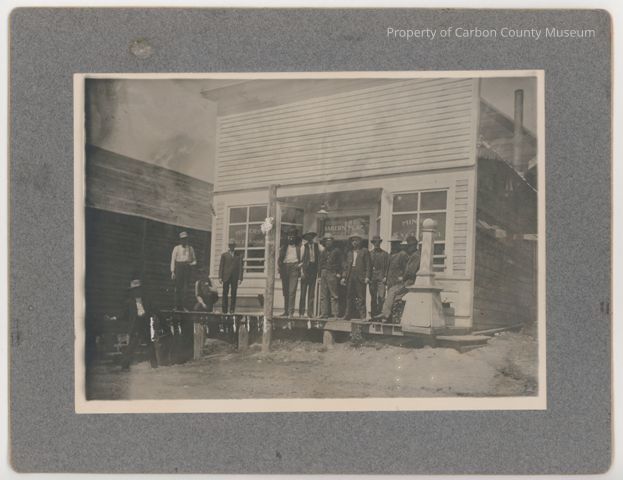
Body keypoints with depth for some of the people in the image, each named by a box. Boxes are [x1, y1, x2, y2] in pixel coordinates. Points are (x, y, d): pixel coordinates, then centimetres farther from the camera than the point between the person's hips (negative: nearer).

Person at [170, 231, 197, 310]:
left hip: (187, 269, 2)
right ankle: (177, 306, 2)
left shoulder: (190, 248, 15)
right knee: (178, 287, -4)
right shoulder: (176, 248, 8)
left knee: (185, 287, -3)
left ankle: (182, 306, 1)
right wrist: (173, 272, -4)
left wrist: (191, 264, -7)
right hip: (179, 268, -2)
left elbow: (194, 260, 17)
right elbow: (173, 260, 5)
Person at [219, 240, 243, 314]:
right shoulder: (224, 255, 12)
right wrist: (220, 277, -3)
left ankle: (232, 310, 2)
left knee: (234, 294, -2)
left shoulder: (238, 256, 12)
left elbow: (240, 267, 6)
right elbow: (221, 266, 7)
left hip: (235, 278, 0)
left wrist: (240, 278, -4)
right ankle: (225, 310, 1)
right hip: (226, 277, 0)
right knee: (225, 294, -2)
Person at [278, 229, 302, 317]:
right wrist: (280, 266, -1)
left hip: (294, 268, -3)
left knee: (292, 291, -12)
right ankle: (286, 311, 10)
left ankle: (291, 312, -15)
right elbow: (279, 259, 16)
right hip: (285, 268, 3)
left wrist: (300, 264, -9)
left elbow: (303, 259, 8)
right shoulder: (283, 247, 18)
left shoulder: (299, 247, 11)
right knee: (285, 291, 5)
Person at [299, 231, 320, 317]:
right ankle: (301, 312, 2)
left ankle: (310, 312, 7)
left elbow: (319, 257, 6)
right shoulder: (304, 246, 0)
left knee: (312, 292, 4)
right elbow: (301, 259, -3)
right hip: (306, 268, -3)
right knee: (303, 292, -2)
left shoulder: (317, 246, 9)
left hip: (314, 269, 3)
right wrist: (302, 271, -9)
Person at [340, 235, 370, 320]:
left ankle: (363, 315, -4)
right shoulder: (350, 253, 20)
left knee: (361, 296, -6)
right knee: (349, 296, 4)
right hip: (350, 276, 4)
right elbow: (346, 266, 18)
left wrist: (367, 277, -9)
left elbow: (368, 265, 1)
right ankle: (347, 315, 8)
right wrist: (343, 277, 8)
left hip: (360, 277, -4)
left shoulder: (364, 251, 7)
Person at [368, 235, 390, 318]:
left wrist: (385, 277, -5)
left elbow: (387, 267, 6)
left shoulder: (385, 254, 10)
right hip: (372, 279, 2)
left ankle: (380, 314, -9)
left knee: (381, 297, -11)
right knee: (373, 298, 3)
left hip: (381, 278, -2)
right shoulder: (369, 254, 14)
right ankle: (373, 315, 7)